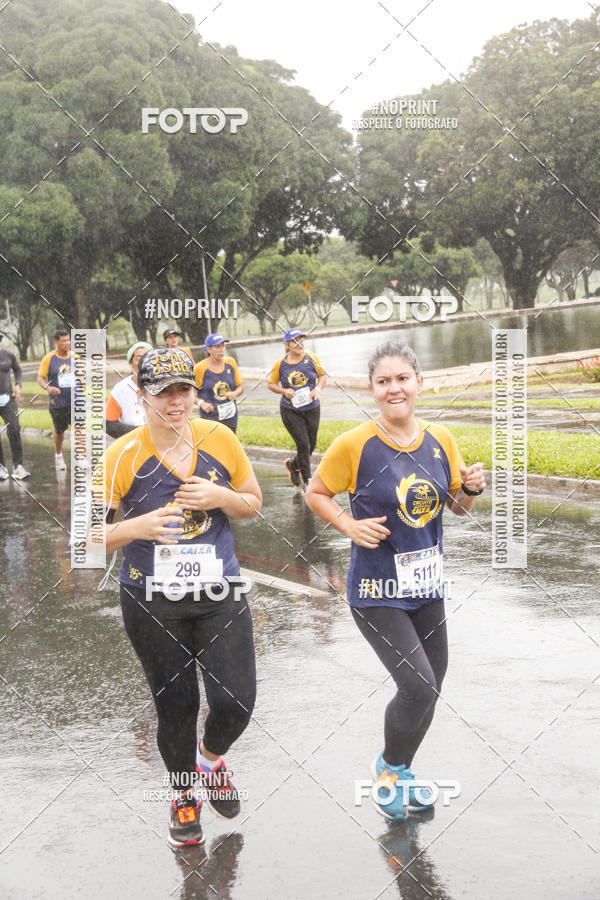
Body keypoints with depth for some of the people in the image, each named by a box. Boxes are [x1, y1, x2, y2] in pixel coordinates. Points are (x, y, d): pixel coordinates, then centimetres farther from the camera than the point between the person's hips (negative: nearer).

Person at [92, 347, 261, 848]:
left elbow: (253, 503, 8)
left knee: (236, 701, -5)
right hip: (152, 602, -2)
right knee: (175, 705, 10)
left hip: (219, 592, 2)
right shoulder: (123, 456, -12)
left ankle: (211, 759, 32)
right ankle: (185, 795, 39)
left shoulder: (219, 440, -4)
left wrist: (221, 496, -13)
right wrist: (137, 527, -30)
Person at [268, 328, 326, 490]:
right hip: (290, 411, -3)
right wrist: (284, 391, -14)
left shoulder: (311, 358, -2)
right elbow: (271, 384, 5)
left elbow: (322, 375, 9)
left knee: (311, 445, 10)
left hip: (312, 409, 3)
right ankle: (307, 481, 6)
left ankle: (292, 464, 40)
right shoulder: (280, 364, -5)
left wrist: (318, 388, -11)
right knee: (303, 444, -9)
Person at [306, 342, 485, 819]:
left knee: (428, 690, 14)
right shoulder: (355, 445, -14)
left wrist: (472, 489, -11)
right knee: (419, 688, -14)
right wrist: (350, 525, -17)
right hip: (377, 592, -5)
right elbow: (315, 493, -1)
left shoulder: (441, 439, -1)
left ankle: (399, 770, 40)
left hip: (427, 586, 5)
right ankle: (389, 767, 16)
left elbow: (459, 507, 10)